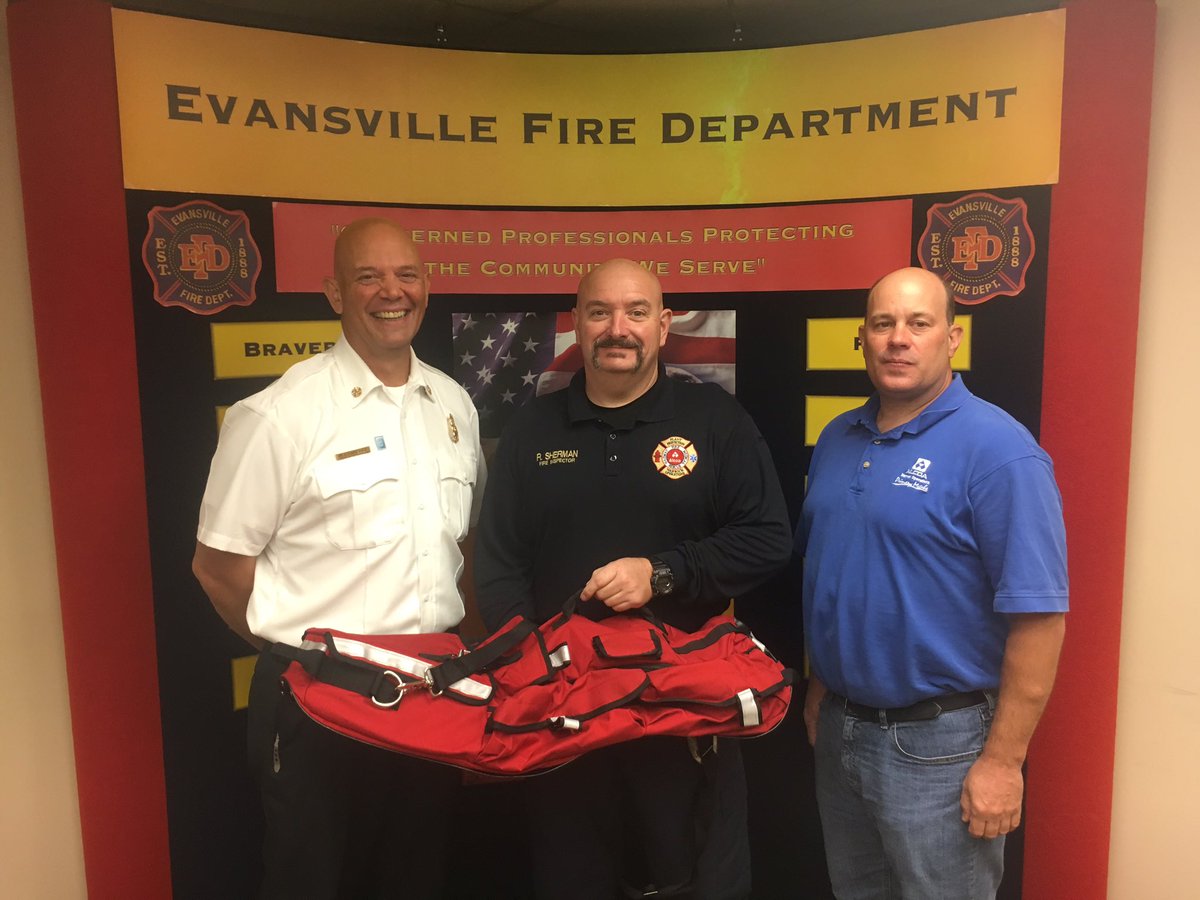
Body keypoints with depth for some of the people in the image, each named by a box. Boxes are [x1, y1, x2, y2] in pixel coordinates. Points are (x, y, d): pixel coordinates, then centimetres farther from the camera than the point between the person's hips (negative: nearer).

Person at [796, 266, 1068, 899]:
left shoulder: (995, 449, -17)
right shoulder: (837, 439, 5)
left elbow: (1038, 615, -19)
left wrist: (1002, 761, -17)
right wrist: (820, 686, 14)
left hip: (937, 744, -6)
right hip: (839, 727, 7)